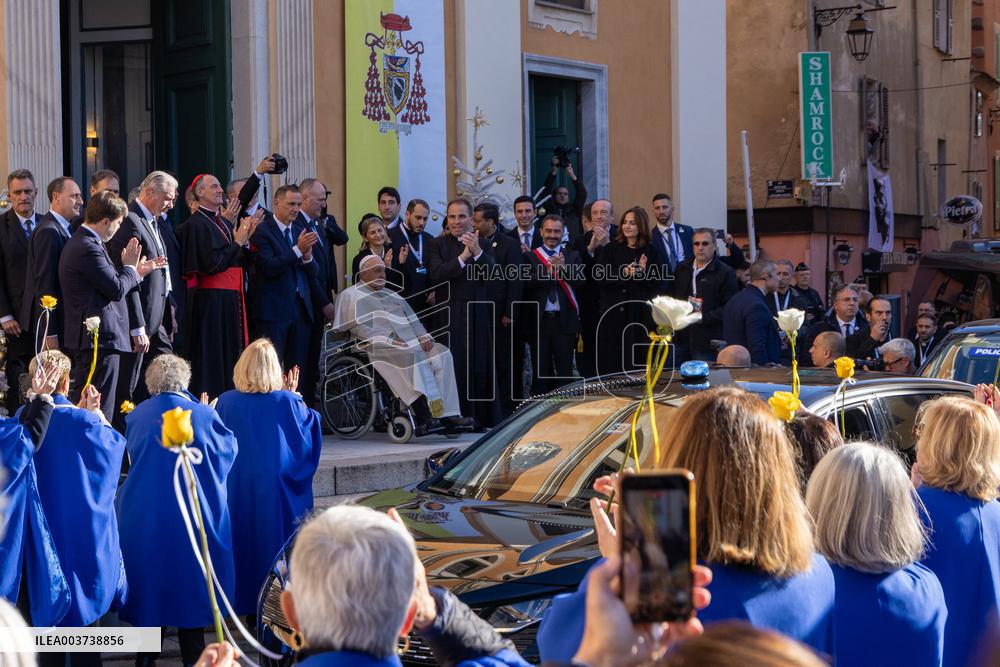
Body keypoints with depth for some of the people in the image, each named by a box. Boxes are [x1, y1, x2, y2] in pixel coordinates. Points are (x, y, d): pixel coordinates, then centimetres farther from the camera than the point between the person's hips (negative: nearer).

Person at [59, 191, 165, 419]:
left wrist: (139, 271, 19)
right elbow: (117, 289, -17)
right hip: (100, 340, -11)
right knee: (100, 411, -8)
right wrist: (130, 267, 0)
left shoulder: (79, 242, 16)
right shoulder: (89, 248, -18)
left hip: (85, 339, 11)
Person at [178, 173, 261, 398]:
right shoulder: (195, 224, -11)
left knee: (229, 355, 11)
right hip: (209, 300, -8)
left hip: (231, 298, 8)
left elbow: (242, 262, 13)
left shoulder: (225, 222, 14)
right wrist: (238, 242, -13)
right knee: (211, 356, -4)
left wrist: (247, 236, -1)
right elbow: (212, 264, -20)